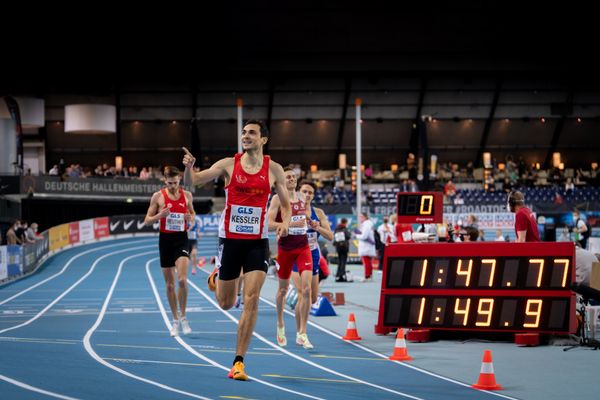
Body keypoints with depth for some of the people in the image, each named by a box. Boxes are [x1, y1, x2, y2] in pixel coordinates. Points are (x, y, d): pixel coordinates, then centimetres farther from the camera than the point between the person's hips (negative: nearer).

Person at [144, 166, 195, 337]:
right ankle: (175, 320, 18)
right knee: (169, 284, 6)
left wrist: (190, 218, -7)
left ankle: (183, 317, -4)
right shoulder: (158, 196, -1)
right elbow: (147, 220, 2)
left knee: (182, 279, -19)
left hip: (181, 239, 0)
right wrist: (160, 215, -18)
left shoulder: (187, 195, 3)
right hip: (165, 239, 1)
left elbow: (193, 214, 17)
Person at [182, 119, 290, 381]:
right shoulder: (228, 165, -2)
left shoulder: (274, 170, 1)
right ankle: (217, 277, 49)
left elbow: (285, 204, 11)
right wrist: (189, 167, -28)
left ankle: (238, 362, -6)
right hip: (230, 239, 0)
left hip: (257, 242, 0)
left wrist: (285, 222, -10)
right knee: (226, 303, 10)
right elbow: (193, 181, -6)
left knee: (251, 300, -13)